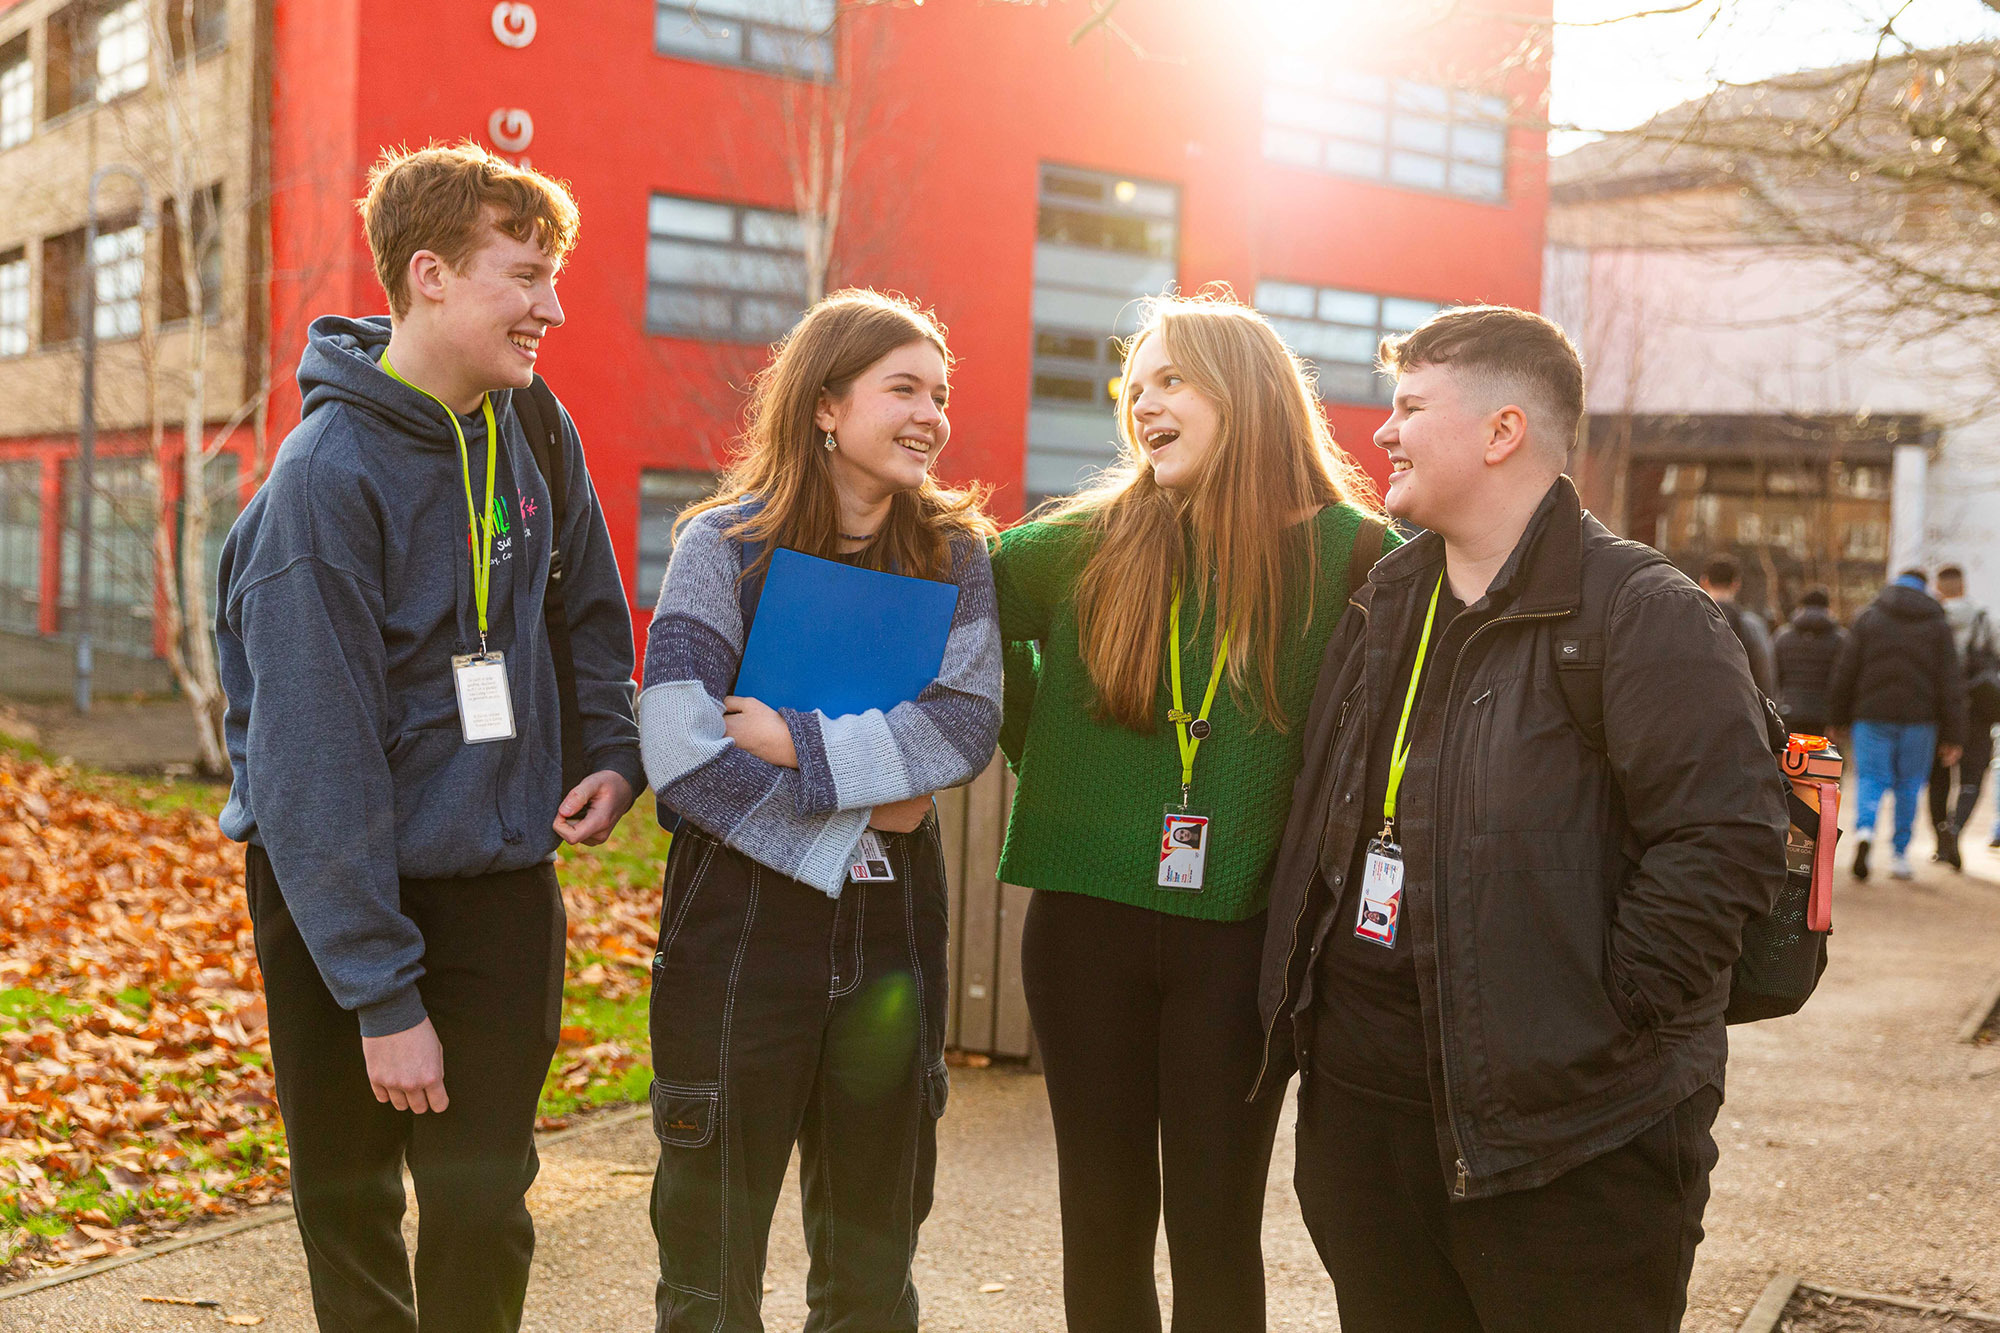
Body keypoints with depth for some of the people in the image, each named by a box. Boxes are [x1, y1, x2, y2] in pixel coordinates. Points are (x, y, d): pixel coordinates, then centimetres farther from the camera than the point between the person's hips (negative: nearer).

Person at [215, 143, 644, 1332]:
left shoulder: (532, 434, 1)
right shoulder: (329, 475, -18)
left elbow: (590, 609, 19)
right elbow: (316, 761, -20)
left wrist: (614, 753, 2)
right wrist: (382, 996, -20)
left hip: (502, 886, 4)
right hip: (345, 897, -4)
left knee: (485, 1207, 5)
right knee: (350, 1209, 11)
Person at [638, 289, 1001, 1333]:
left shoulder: (953, 553, 5)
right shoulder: (727, 544, -5)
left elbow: (967, 727, -9)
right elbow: (679, 754, -15)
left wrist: (796, 742, -16)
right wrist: (858, 814, -12)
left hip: (892, 931, 3)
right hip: (744, 920, -3)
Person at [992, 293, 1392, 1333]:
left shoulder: (1347, 553, -5)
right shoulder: (1085, 544, 1)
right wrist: (1032, 742, 12)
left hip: (1239, 936, -2)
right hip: (1086, 926, 2)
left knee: (1216, 1230, 8)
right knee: (1104, 1221, 13)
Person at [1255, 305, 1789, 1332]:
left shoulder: (1643, 616, -13)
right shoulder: (1381, 603, 11)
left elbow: (1727, 839, -20)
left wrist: (1604, 1014, -19)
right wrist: (1298, 997, 14)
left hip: (1562, 1135, -7)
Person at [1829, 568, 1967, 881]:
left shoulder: (1867, 617, 4)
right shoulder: (1938, 624, 5)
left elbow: (1845, 673, 1)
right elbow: (1951, 684, 1)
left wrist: (1838, 721, 9)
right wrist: (1952, 737, 2)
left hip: (1872, 715, 0)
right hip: (1919, 716, 1)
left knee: (1870, 779, 2)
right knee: (1909, 785, 10)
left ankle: (1864, 829, -26)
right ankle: (1900, 856, 11)